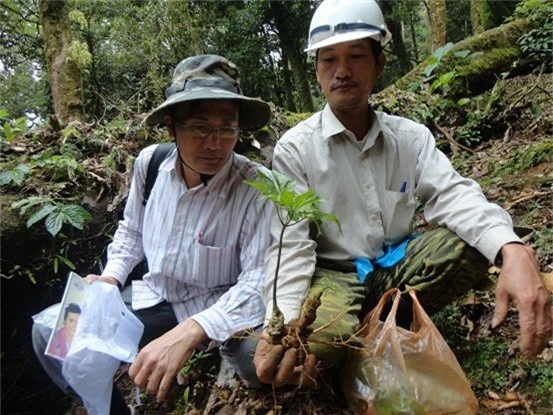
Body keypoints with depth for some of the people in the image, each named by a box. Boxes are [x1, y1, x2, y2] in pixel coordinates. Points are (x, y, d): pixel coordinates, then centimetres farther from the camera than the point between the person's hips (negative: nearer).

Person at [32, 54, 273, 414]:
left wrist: (189, 332, -41)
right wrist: (109, 279, -4)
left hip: (218, 310, -4)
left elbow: (259, 282, -28)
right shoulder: (149, 162, -7)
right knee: (51, 334, -3)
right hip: (152, 298, 5)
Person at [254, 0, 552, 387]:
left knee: (473, 243, -23)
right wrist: (282, 322, -36)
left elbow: (452, 194, -14)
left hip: (398, 267, 4)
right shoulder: (294, 149, -9)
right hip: (333, 276, -3)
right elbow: (289, 243, -17)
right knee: (312, 338, -35)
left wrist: (514, 250, -36)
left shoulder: (411, 137, 1)